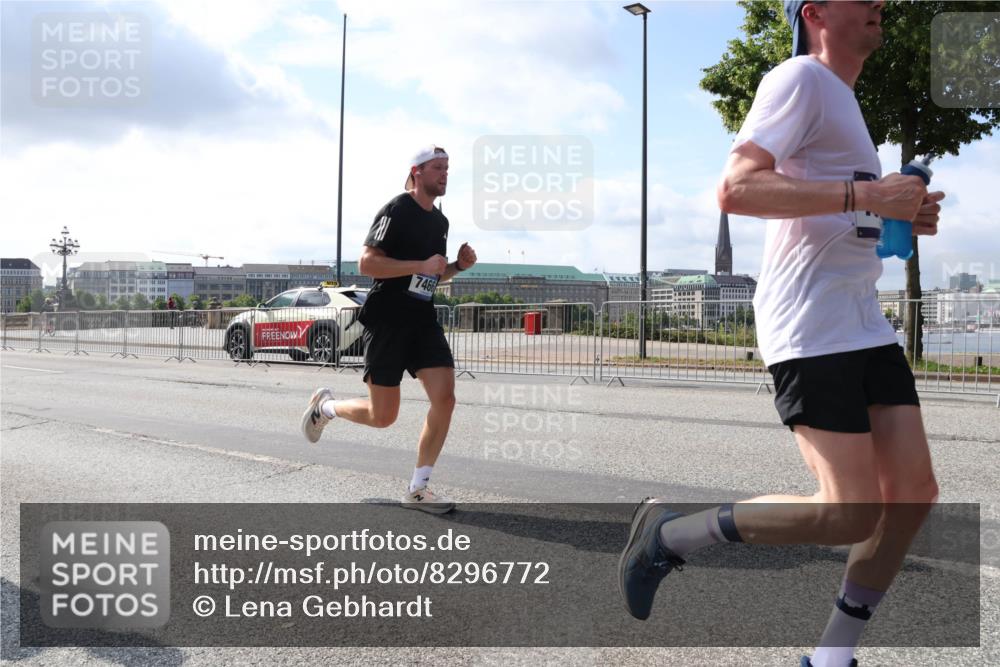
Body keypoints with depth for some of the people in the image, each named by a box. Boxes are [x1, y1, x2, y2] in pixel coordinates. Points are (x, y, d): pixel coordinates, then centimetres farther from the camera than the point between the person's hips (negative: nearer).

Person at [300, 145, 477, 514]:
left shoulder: (440, 221, 16)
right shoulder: (396, 211, -10)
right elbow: (366, 263, -17)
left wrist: (457, 266, 7)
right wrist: (421, 265, -21)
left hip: (423, 319, 7)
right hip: (386, 320, -7)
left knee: (445, 397, -10)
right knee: (382, 416, -1)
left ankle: (417, 489, 0)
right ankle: (325, 405, 31)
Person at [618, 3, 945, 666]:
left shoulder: (843, 98, 25)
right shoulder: (800, 78, -6)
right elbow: (736, 189, -21)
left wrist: (901, 215, 15)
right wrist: (867, 195, -23)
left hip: (865, 324, 10)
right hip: (809, 329, -10)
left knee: (914, 491, 4)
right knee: (851, 513, -13)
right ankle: (670, 534, 4)